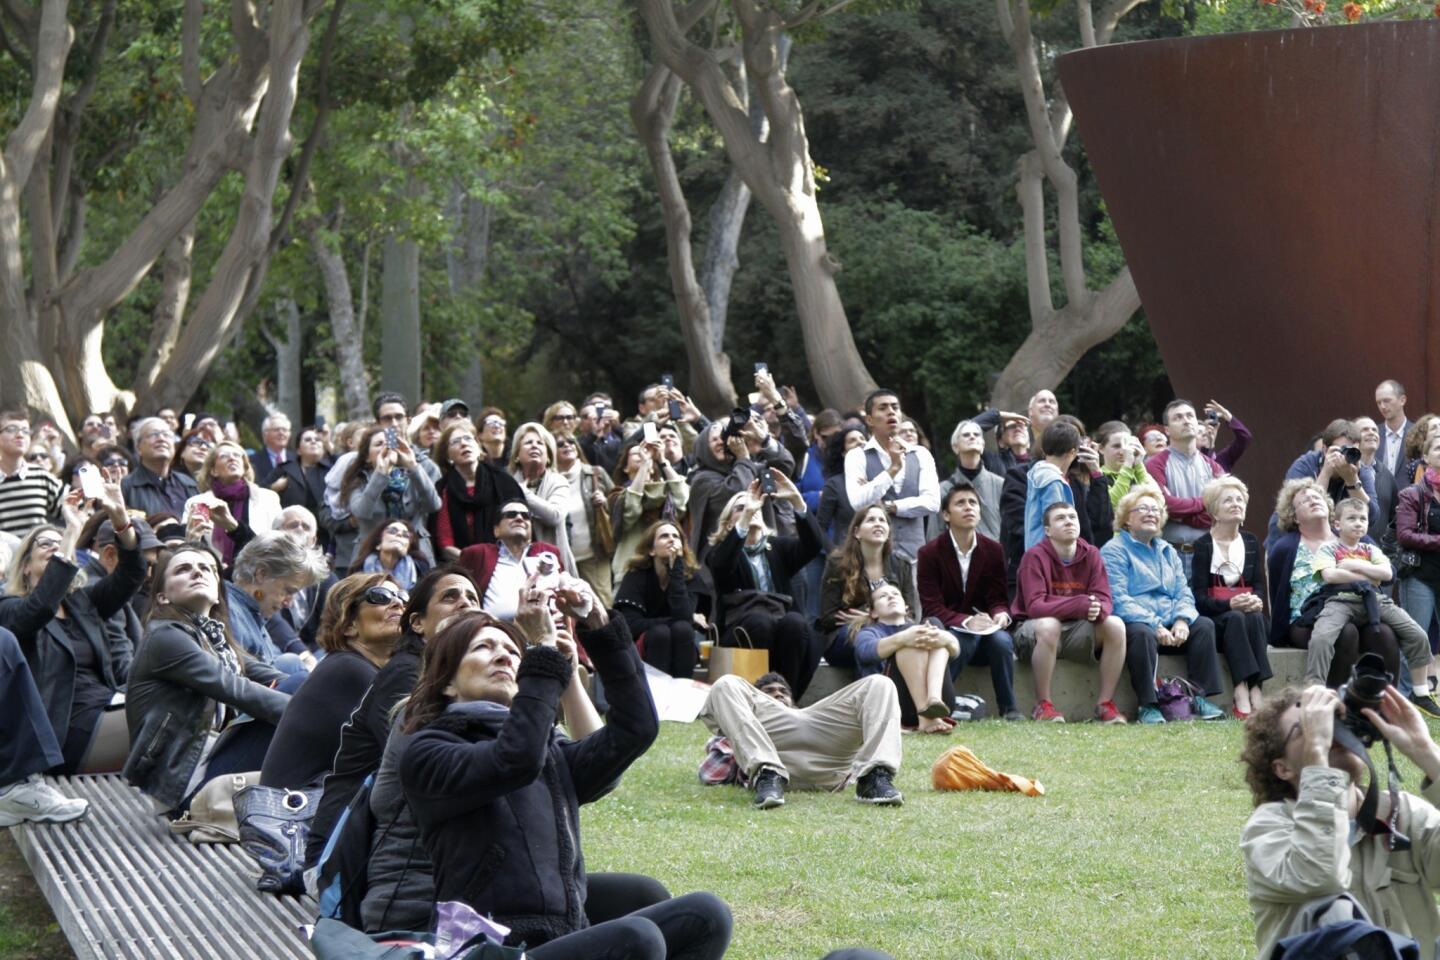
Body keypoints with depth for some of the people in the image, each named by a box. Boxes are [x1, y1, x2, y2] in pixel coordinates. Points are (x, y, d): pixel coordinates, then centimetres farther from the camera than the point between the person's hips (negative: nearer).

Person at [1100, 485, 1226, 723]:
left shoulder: (1167, 552, 24)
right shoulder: (1115, 551, 0)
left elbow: (1184, 593, 14)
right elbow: (1118, 600, -12)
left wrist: (1182, 620, -9)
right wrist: (1154, 625, -22)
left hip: (1169, 626, 7)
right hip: (1133, 623, -7)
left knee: (1204, 625, -16)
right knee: (1141, 632, -38)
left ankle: (1199, 698, -18)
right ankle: (1148, 706, -37)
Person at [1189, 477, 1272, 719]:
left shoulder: (1251, 543, 15)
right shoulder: (1203, 545, 1)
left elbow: (1260, 586, 7)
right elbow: (1199, 598, -8)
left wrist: (1256, 601, -18)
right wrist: (1230, 604, -26)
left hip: (1248, 613, 3)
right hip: (1214, 618, -3)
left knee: (1255, 619, -32)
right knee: (1236, 619, -35)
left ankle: (1244, 693, -45)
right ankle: (1252, 692, -48)